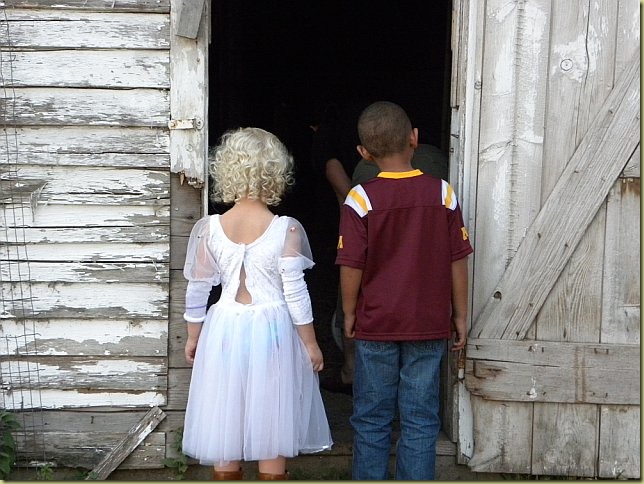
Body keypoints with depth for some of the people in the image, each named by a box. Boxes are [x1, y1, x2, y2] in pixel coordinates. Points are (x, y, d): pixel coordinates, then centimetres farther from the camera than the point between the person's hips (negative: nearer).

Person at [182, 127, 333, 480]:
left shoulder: (210, 229, -5)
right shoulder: (286, 229, -12)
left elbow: (197, 290, 1)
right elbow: (295, 292, -11)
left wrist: (193, 337, 14)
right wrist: (310, 343, 0)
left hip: (224, 330, 2)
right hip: (272, 331, -2)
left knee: (224, 428, 12)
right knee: (272, 429, 9)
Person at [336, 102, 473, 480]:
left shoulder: (361, 199, -10)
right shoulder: (442, 193, -5)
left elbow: (352, 267, -9)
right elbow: (458, 262, -1)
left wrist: (349, 314, 6)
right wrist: (460, 315, 9)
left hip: (375, 325, -1)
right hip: (429, 325, 1)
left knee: (372, 420, 11)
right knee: (421, 420, 8)